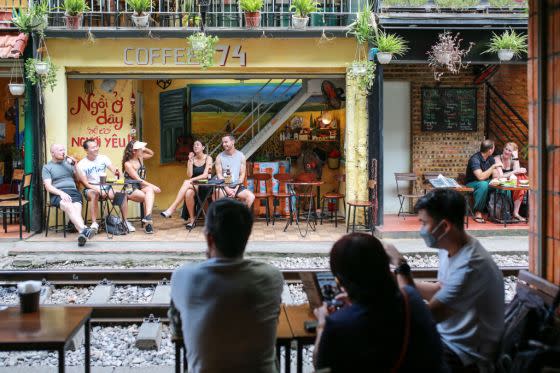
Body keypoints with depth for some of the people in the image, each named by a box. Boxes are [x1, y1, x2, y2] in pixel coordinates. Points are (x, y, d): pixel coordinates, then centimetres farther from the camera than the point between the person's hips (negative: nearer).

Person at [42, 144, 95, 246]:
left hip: (73, 191, 3)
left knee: (77, 209, -31)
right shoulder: (47, 167, 13)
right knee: (69, 206, -36)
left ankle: (82, 235, -56)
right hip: (57, 194, -2)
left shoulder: (68, 162, 23)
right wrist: (61, 193, -17)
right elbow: (48, 187, 1)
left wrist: (75, 165, 7)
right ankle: (84, 229, -57)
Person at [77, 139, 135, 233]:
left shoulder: (103, 158, 6)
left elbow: (113, 170, -7)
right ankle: (94, 223, -34)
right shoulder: (81, 164, -3)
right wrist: (98, 189, -26)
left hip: (105, 186, 3)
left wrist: (116, 172, -33)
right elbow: (85, 183, -9)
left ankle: (125, 221, -12)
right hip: (91, 189, -3)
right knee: (95, 194, -38)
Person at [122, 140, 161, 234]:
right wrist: (152, 186, -23)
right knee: (149, 197, -31)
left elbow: (151, 154, 30)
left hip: (142, 188, 5)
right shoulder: (128, 164, -9)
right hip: (131, 190, -5)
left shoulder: (140, 158, 10)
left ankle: (147, 217, -50)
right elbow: (138, 179, -16)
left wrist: (144, 149, 8)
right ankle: (148, 220, -36)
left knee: (150, 190, -32)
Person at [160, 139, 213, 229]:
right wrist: (190, 161, -5)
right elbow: (189, 175, 0)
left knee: (186, 183, -33)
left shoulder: (208, 158, 1)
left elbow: (205, 175, -11)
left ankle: (172, 209, -31)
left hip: (204, 185, -4)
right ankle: (192, 219, -27)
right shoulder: (192, 159, 12)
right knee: (188, 193, -34)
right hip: (193, 185, 4)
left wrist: (191, 180, -20)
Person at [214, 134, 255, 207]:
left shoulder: (241, 156, 5)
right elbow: (219, 175, -3)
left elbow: (242, 174, 3)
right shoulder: (219, 157, 3)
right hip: (224, 186, -1)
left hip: (237, 186, 2)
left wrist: (236, 189, -11)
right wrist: (227, 189, -15)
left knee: (251, 196, -24)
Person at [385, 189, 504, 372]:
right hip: (447, 337, 8)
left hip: (466, 357, -8)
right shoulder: (452, 249, -2)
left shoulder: (470, 266, -31)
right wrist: (400, 278, 1)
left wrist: (401, 267, -23)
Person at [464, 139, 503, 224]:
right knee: (483, 184, -39)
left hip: (486, 183, 7)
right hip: (471, 185, -7)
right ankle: (478, 213, -31)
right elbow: (481, 177, -34)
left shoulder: (490, 158, 1)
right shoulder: (475, 159, -23)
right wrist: (493, 166, -28)